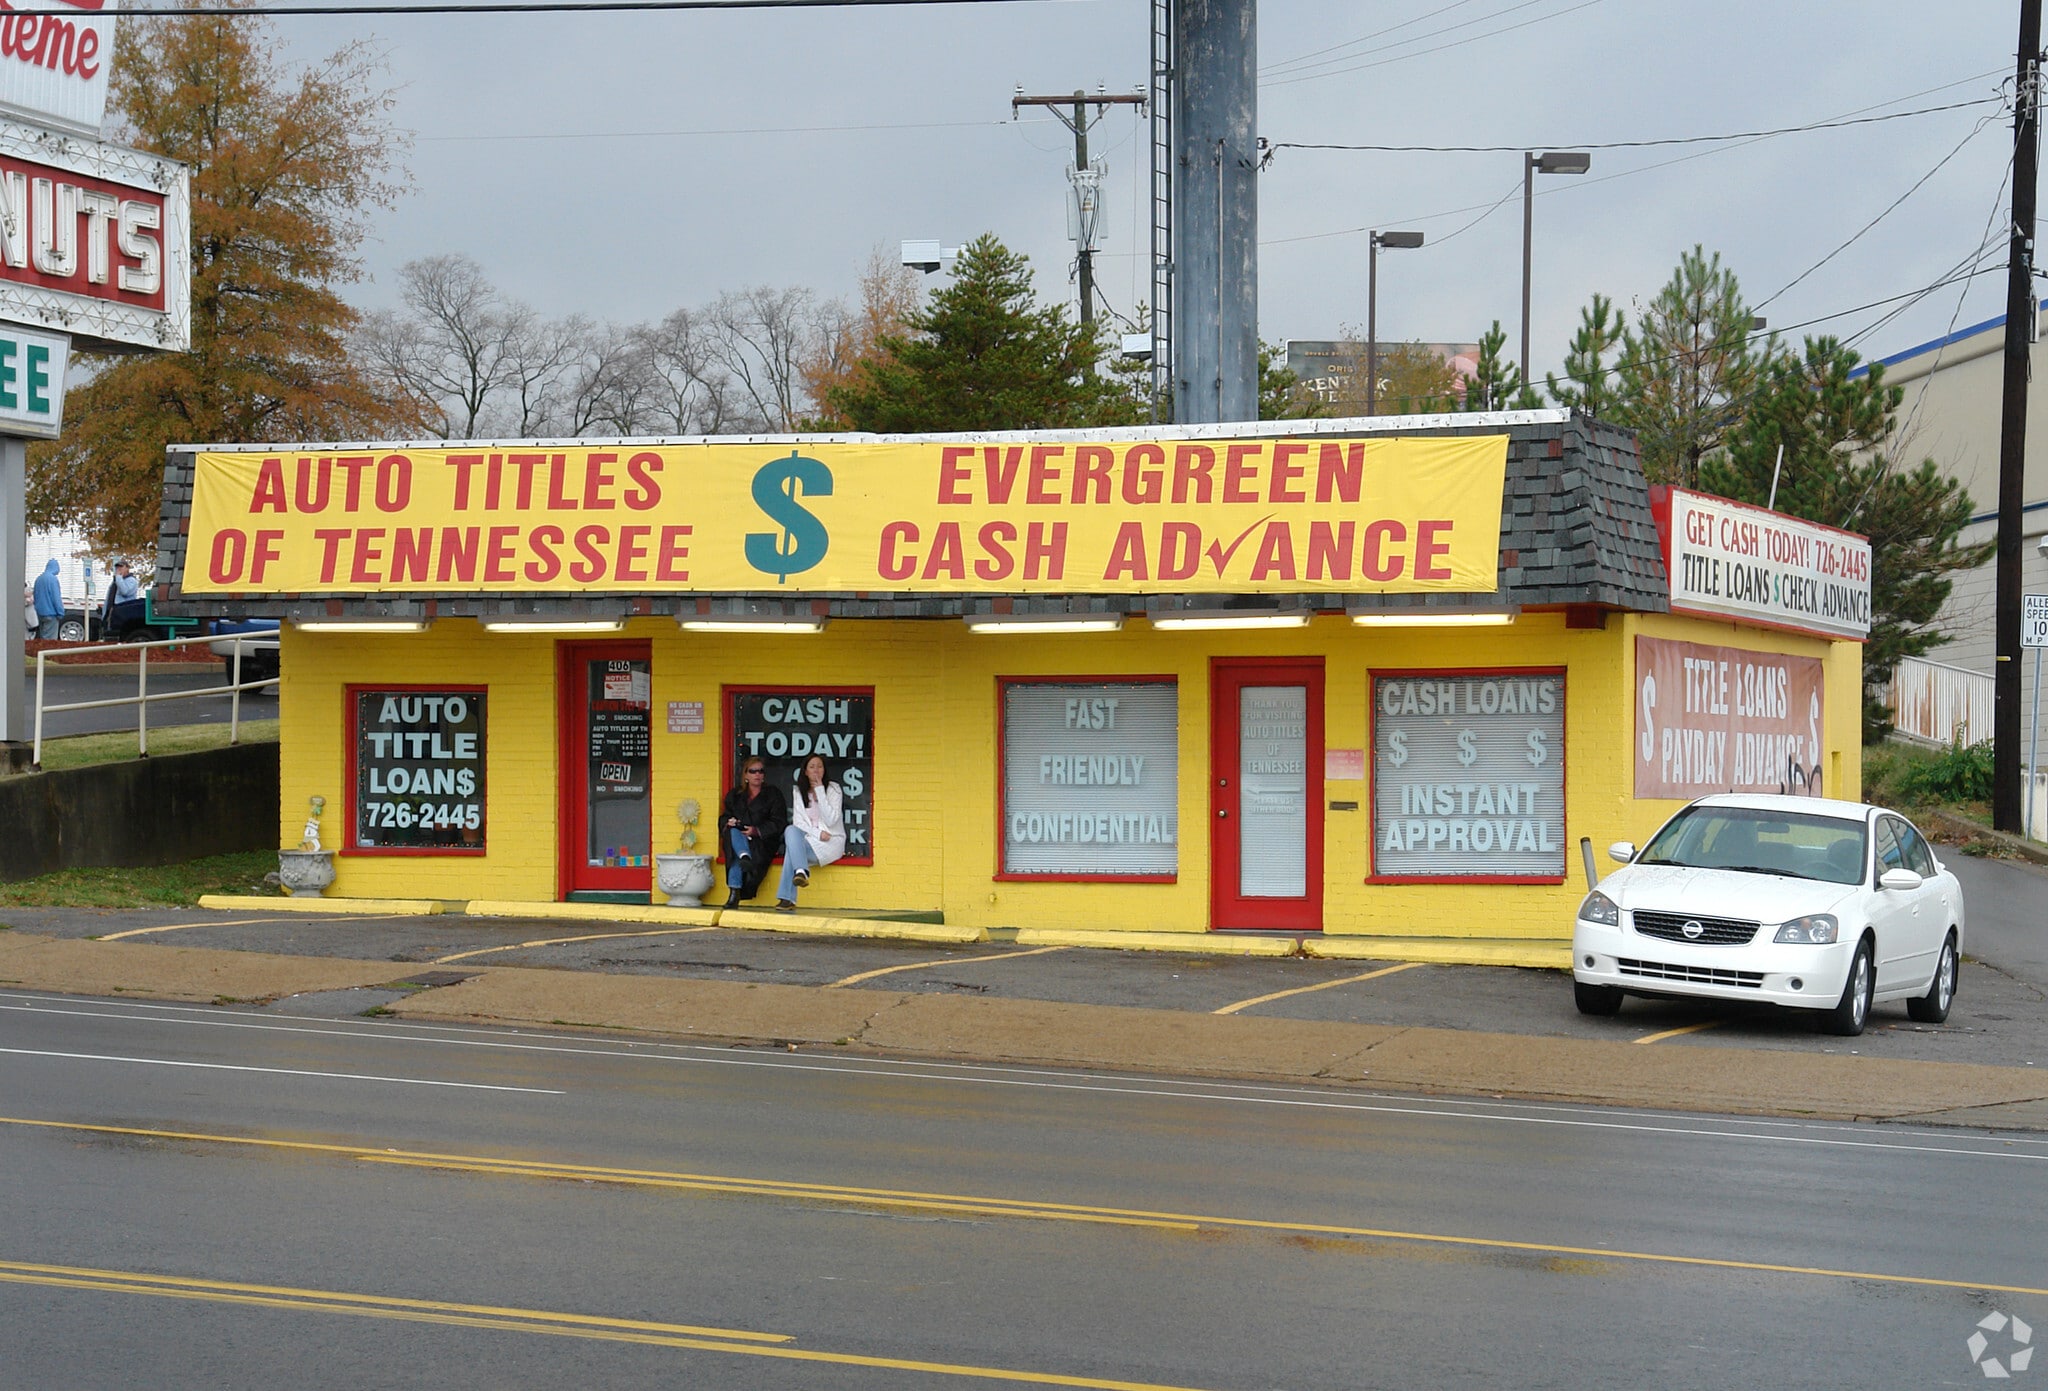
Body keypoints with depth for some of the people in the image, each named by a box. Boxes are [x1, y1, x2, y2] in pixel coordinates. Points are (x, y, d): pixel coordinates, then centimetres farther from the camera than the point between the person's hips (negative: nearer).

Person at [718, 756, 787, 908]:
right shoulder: (735, 795, 23)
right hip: (736, 839, 2)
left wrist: (756, 831, -16)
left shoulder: (773, 794, 11)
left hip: (763, 842, -2)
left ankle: (734, 892, -43)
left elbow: (778, 823, -1)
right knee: (735, 831, -37)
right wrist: (728, 823, -9)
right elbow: (723, 818, 18)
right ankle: (745, 858, -62)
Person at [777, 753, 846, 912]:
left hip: (831, 841, -4)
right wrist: (817, 833, -12)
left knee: (791, 847, -29)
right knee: (791, 831, -31)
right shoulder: (799, 792, 13)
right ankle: (801, 872, -43)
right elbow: (797, 822, 6)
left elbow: (831, 820, -12)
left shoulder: (833, 789, 1)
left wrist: (820, 791, -13)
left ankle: (787, 898, -36)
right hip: (809, 839, 4)